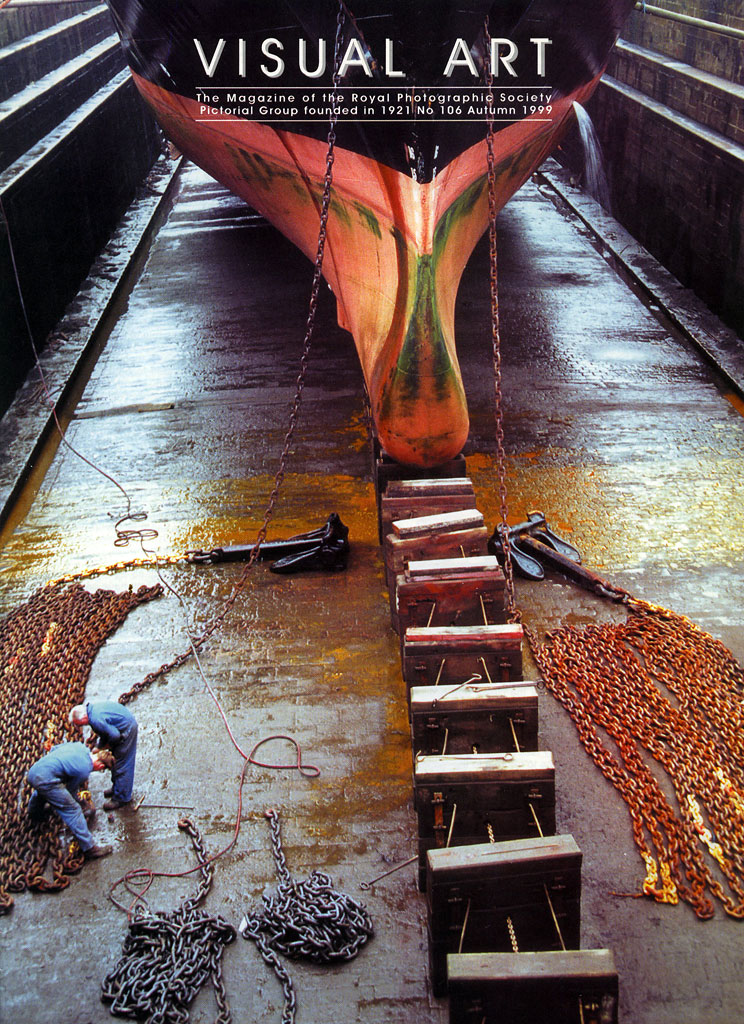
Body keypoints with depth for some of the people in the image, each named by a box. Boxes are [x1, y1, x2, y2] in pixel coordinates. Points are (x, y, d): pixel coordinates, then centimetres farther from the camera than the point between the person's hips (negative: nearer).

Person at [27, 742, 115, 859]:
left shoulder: (80, 746, 9)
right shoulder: (84, 770, -10)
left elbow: (54, 748, 20)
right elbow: (71, 789, 5)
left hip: (33, 771, 9)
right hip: (45, 780, -9)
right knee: (72, 810, -3)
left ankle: (34, 813, 74)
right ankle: (89, 848, -1)